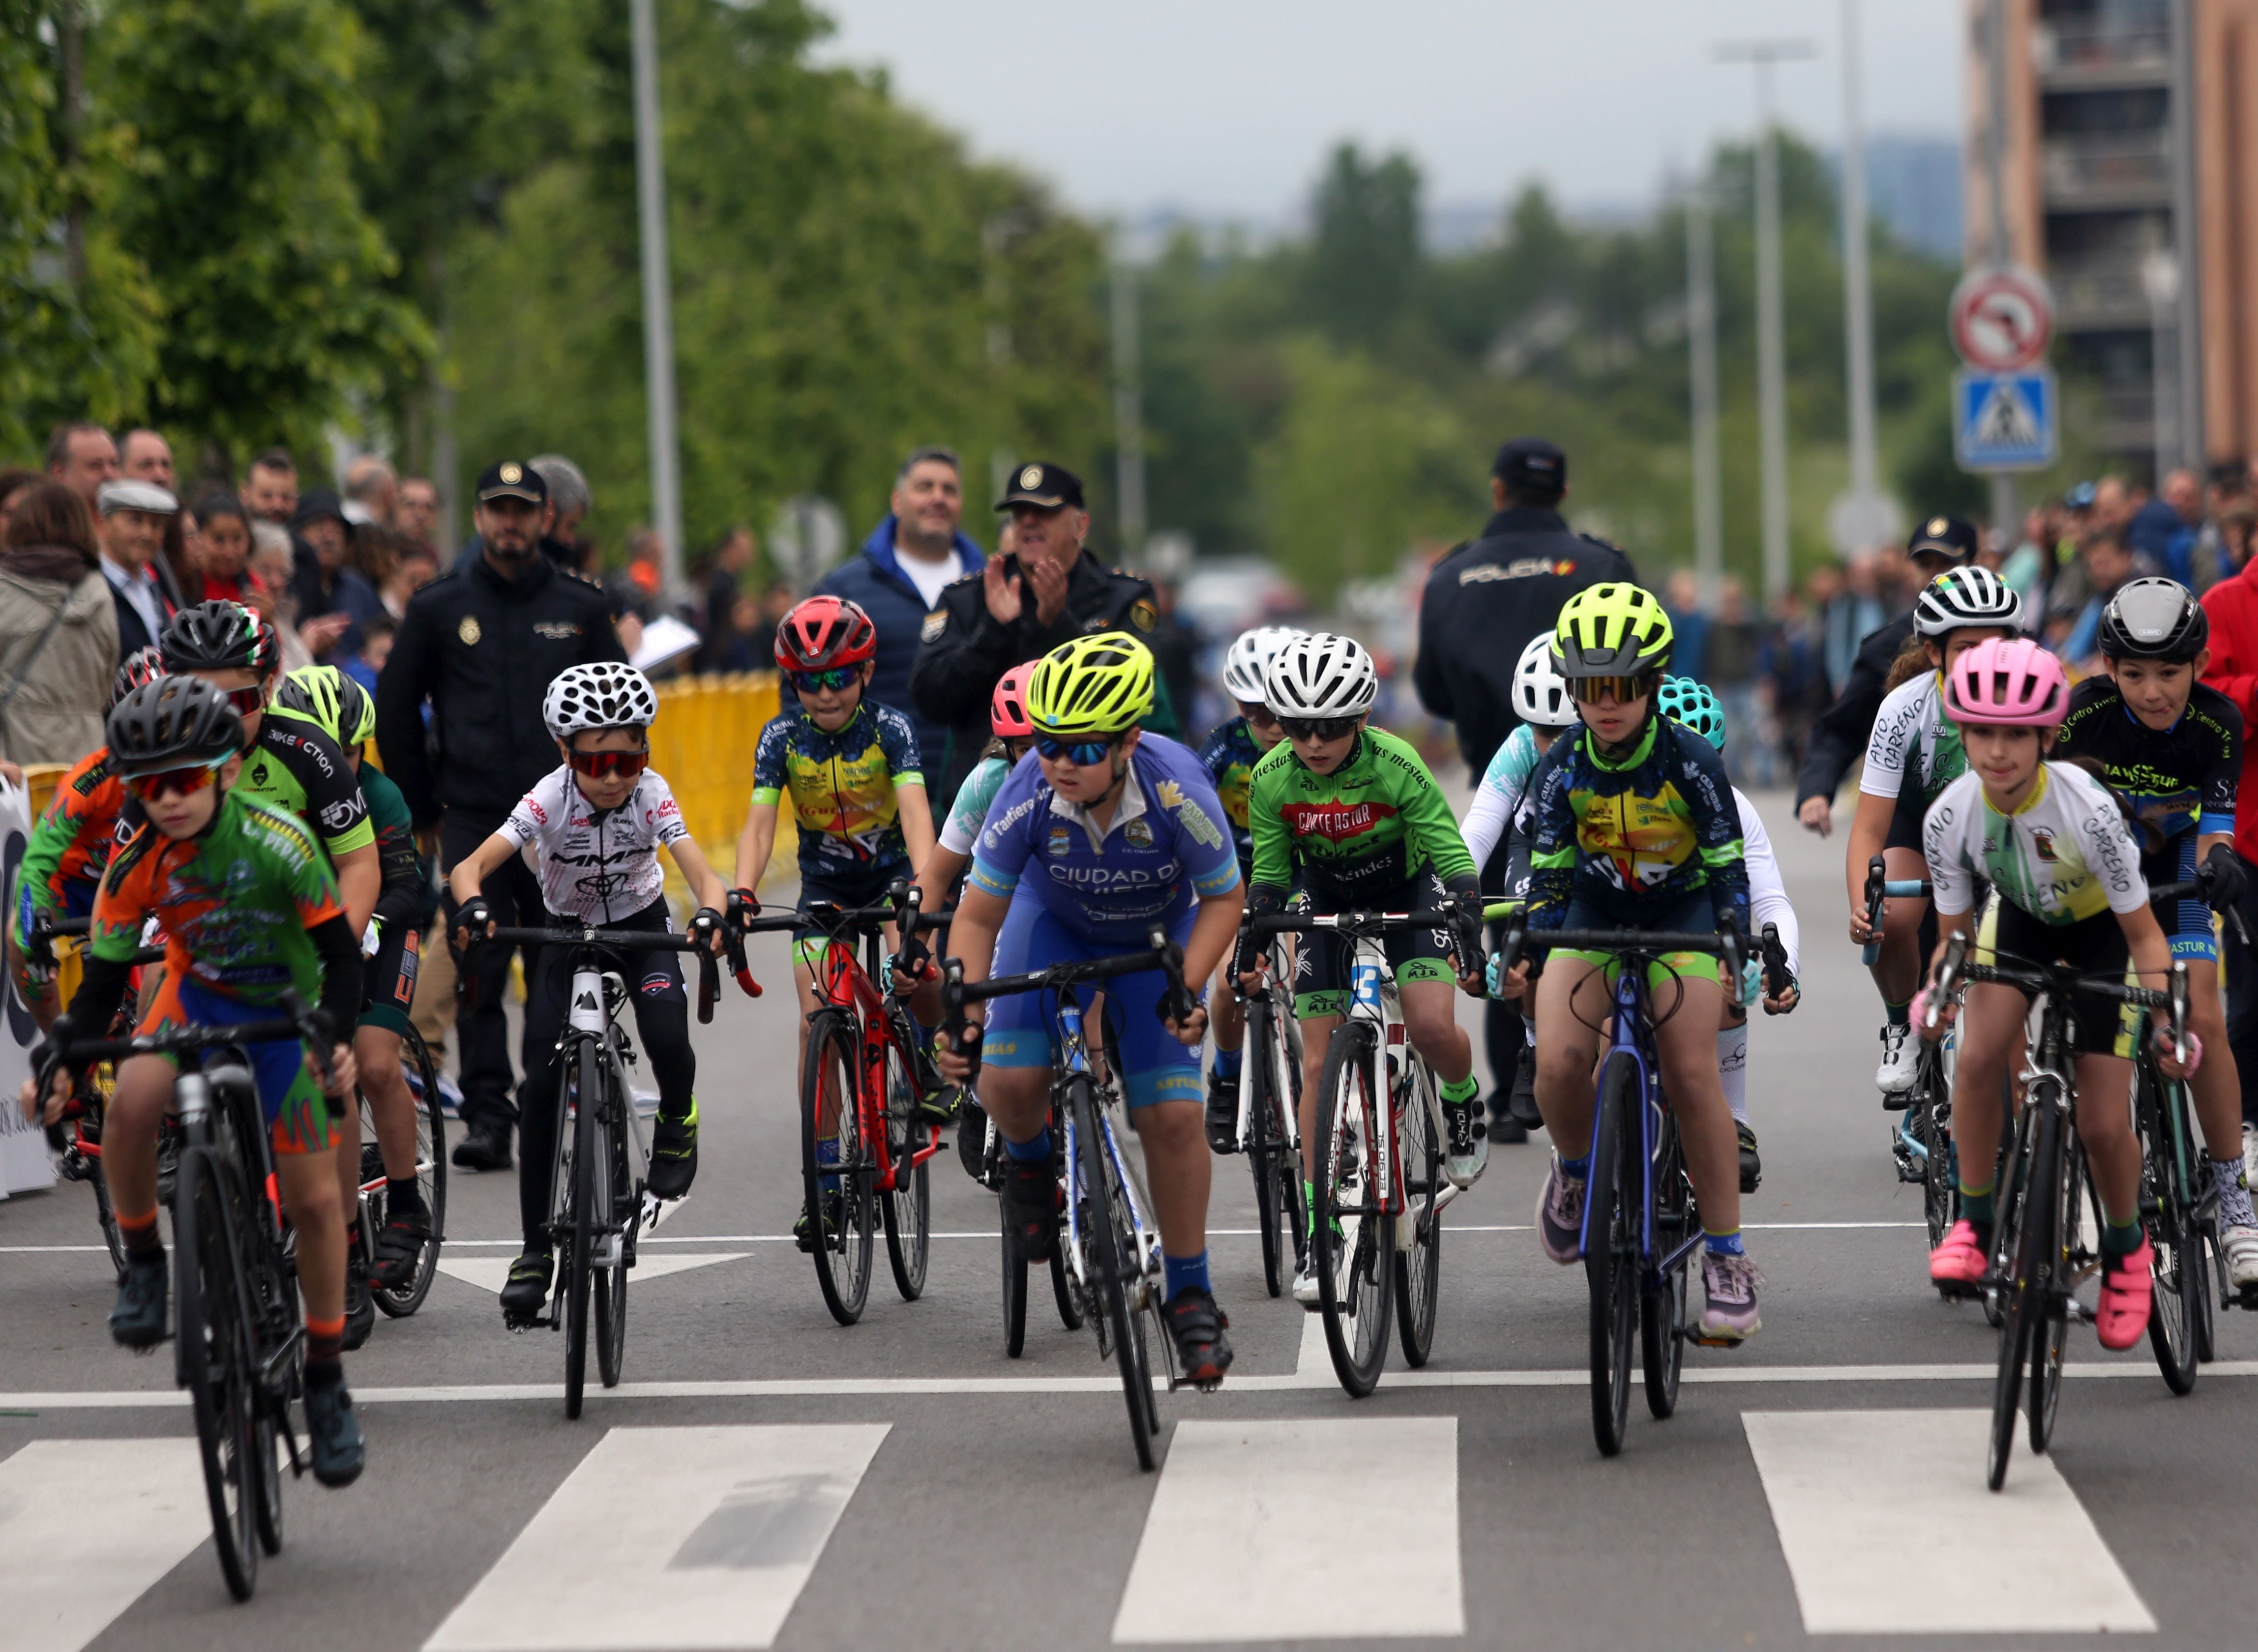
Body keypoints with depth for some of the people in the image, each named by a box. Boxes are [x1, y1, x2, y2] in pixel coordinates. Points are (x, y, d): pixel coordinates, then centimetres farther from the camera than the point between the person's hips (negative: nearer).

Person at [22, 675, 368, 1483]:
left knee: (313, 1199, -6)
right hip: (197, 998, 2)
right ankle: (144, 1265, -4)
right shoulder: (136, 865, -17)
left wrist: (336, 1037, -39)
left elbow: (341, 953, -22)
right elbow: (104, 980, -10)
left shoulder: (276, 841, -26)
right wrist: (60, 1057, -26)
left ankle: (326, 1383, 9)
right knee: (128, 1109, -29)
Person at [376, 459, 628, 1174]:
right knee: (478, 971, -8)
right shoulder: (439, 609, 6)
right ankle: (487, 1119, -6)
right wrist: (422, 807, 9)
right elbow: (395, 710, 11)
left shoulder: (580, 608, 8)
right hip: (473, 819, -1)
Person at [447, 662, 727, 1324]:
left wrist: (711, 916, -55)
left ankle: (678, 1121, 6)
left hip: (641, 927, -1)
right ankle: (535, 1250, 2)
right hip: (567, 934, 1)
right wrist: (471, 905, -56)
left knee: (668, 1037, -31)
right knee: (541, 1084, -10)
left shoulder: (652, 796, -24)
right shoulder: (550, 800, -26)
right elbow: (471, 865, -34)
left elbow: (704, 876, -33)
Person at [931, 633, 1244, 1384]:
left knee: (1173, 1114, -12)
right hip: (1054, 922, 1)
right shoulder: (1028, 795, -32)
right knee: (1009, 1078, -21)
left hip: (1156, 935, -1)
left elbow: (1221, 900, -19)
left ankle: (1189, 1295, 5)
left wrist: (1186, 990, -32)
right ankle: (1029, 1163, 16)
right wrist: (961, 1014, -32)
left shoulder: (1176, 791, -35)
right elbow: (978, 915, -20)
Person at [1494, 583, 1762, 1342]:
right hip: (1593, 914, 2)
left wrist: (1737, 952, -22)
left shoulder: (1691, 760, -22)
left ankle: (1727, 1259, -9)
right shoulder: (1563, 766, -16)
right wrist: (1529, 953, -19)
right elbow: (1547, 870, -10)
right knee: (1558, 1063, -22)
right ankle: (1575, 1173, 13)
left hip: (1682, 913, -2)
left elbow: (1728, 866, -15)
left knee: (1693, 1074, -18)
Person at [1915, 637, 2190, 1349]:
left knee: (2102, 1124, -7)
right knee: (1979, 1056, -27)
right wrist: (1935, 990, -30)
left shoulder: (2087, 809, -35)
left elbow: (2144, 935, -24)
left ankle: (2125, 1247, 23)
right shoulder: (1950, 818, -25)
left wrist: (2167, 1022, -34)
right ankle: (1976, 1221, -8)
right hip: (2021, 918, 3)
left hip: (2102, 930, -2)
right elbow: (1954, 935, -11)